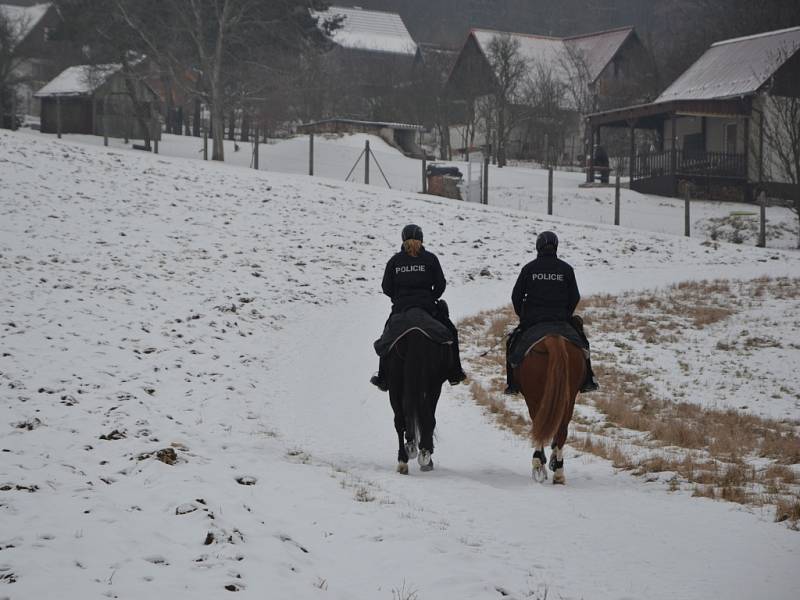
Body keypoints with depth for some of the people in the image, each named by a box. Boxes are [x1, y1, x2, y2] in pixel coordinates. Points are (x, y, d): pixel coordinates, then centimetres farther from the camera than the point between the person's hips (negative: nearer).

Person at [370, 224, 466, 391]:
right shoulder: (430, 258, 0)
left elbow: (386, 287, 4)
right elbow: (440, 284, -1)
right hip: (427, 307, -1)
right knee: (450, 333, 19)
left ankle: (383, 379, 22)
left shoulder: (394, 260, 3)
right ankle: (454, 374, 18)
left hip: (400, 308, 1)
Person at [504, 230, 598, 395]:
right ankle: (587, 381, 19)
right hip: (561, 319, 1)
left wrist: (522, 315, 19)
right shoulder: (566, 269, 1)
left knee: (512, 343, 20)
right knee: (581, 341, 23)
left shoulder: (528, 269, -1)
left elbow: (516, 296, 3)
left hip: (532, 319, -1)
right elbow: (575, 297, 5)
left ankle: (512, 384, 13)